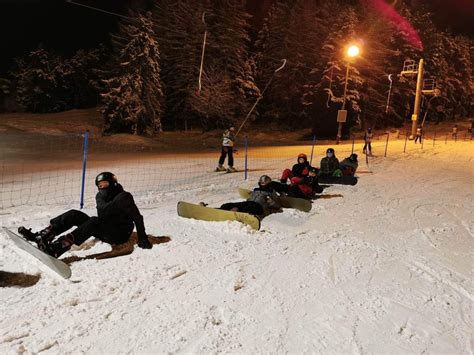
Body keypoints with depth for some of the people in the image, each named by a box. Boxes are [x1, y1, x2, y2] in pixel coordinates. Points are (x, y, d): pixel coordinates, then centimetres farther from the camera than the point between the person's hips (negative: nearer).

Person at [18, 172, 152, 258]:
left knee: (94, 222, -35)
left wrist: (143, 238, -16)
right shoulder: (100, 196, 12)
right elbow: (102, 213, -1)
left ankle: (58, 247, -52)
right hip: (103, 231, 7)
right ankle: (40, 236, -22)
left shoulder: (124, 196, -7)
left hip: (119, 234, -7)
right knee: (74, 215, -9)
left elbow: (137, 218, -10)